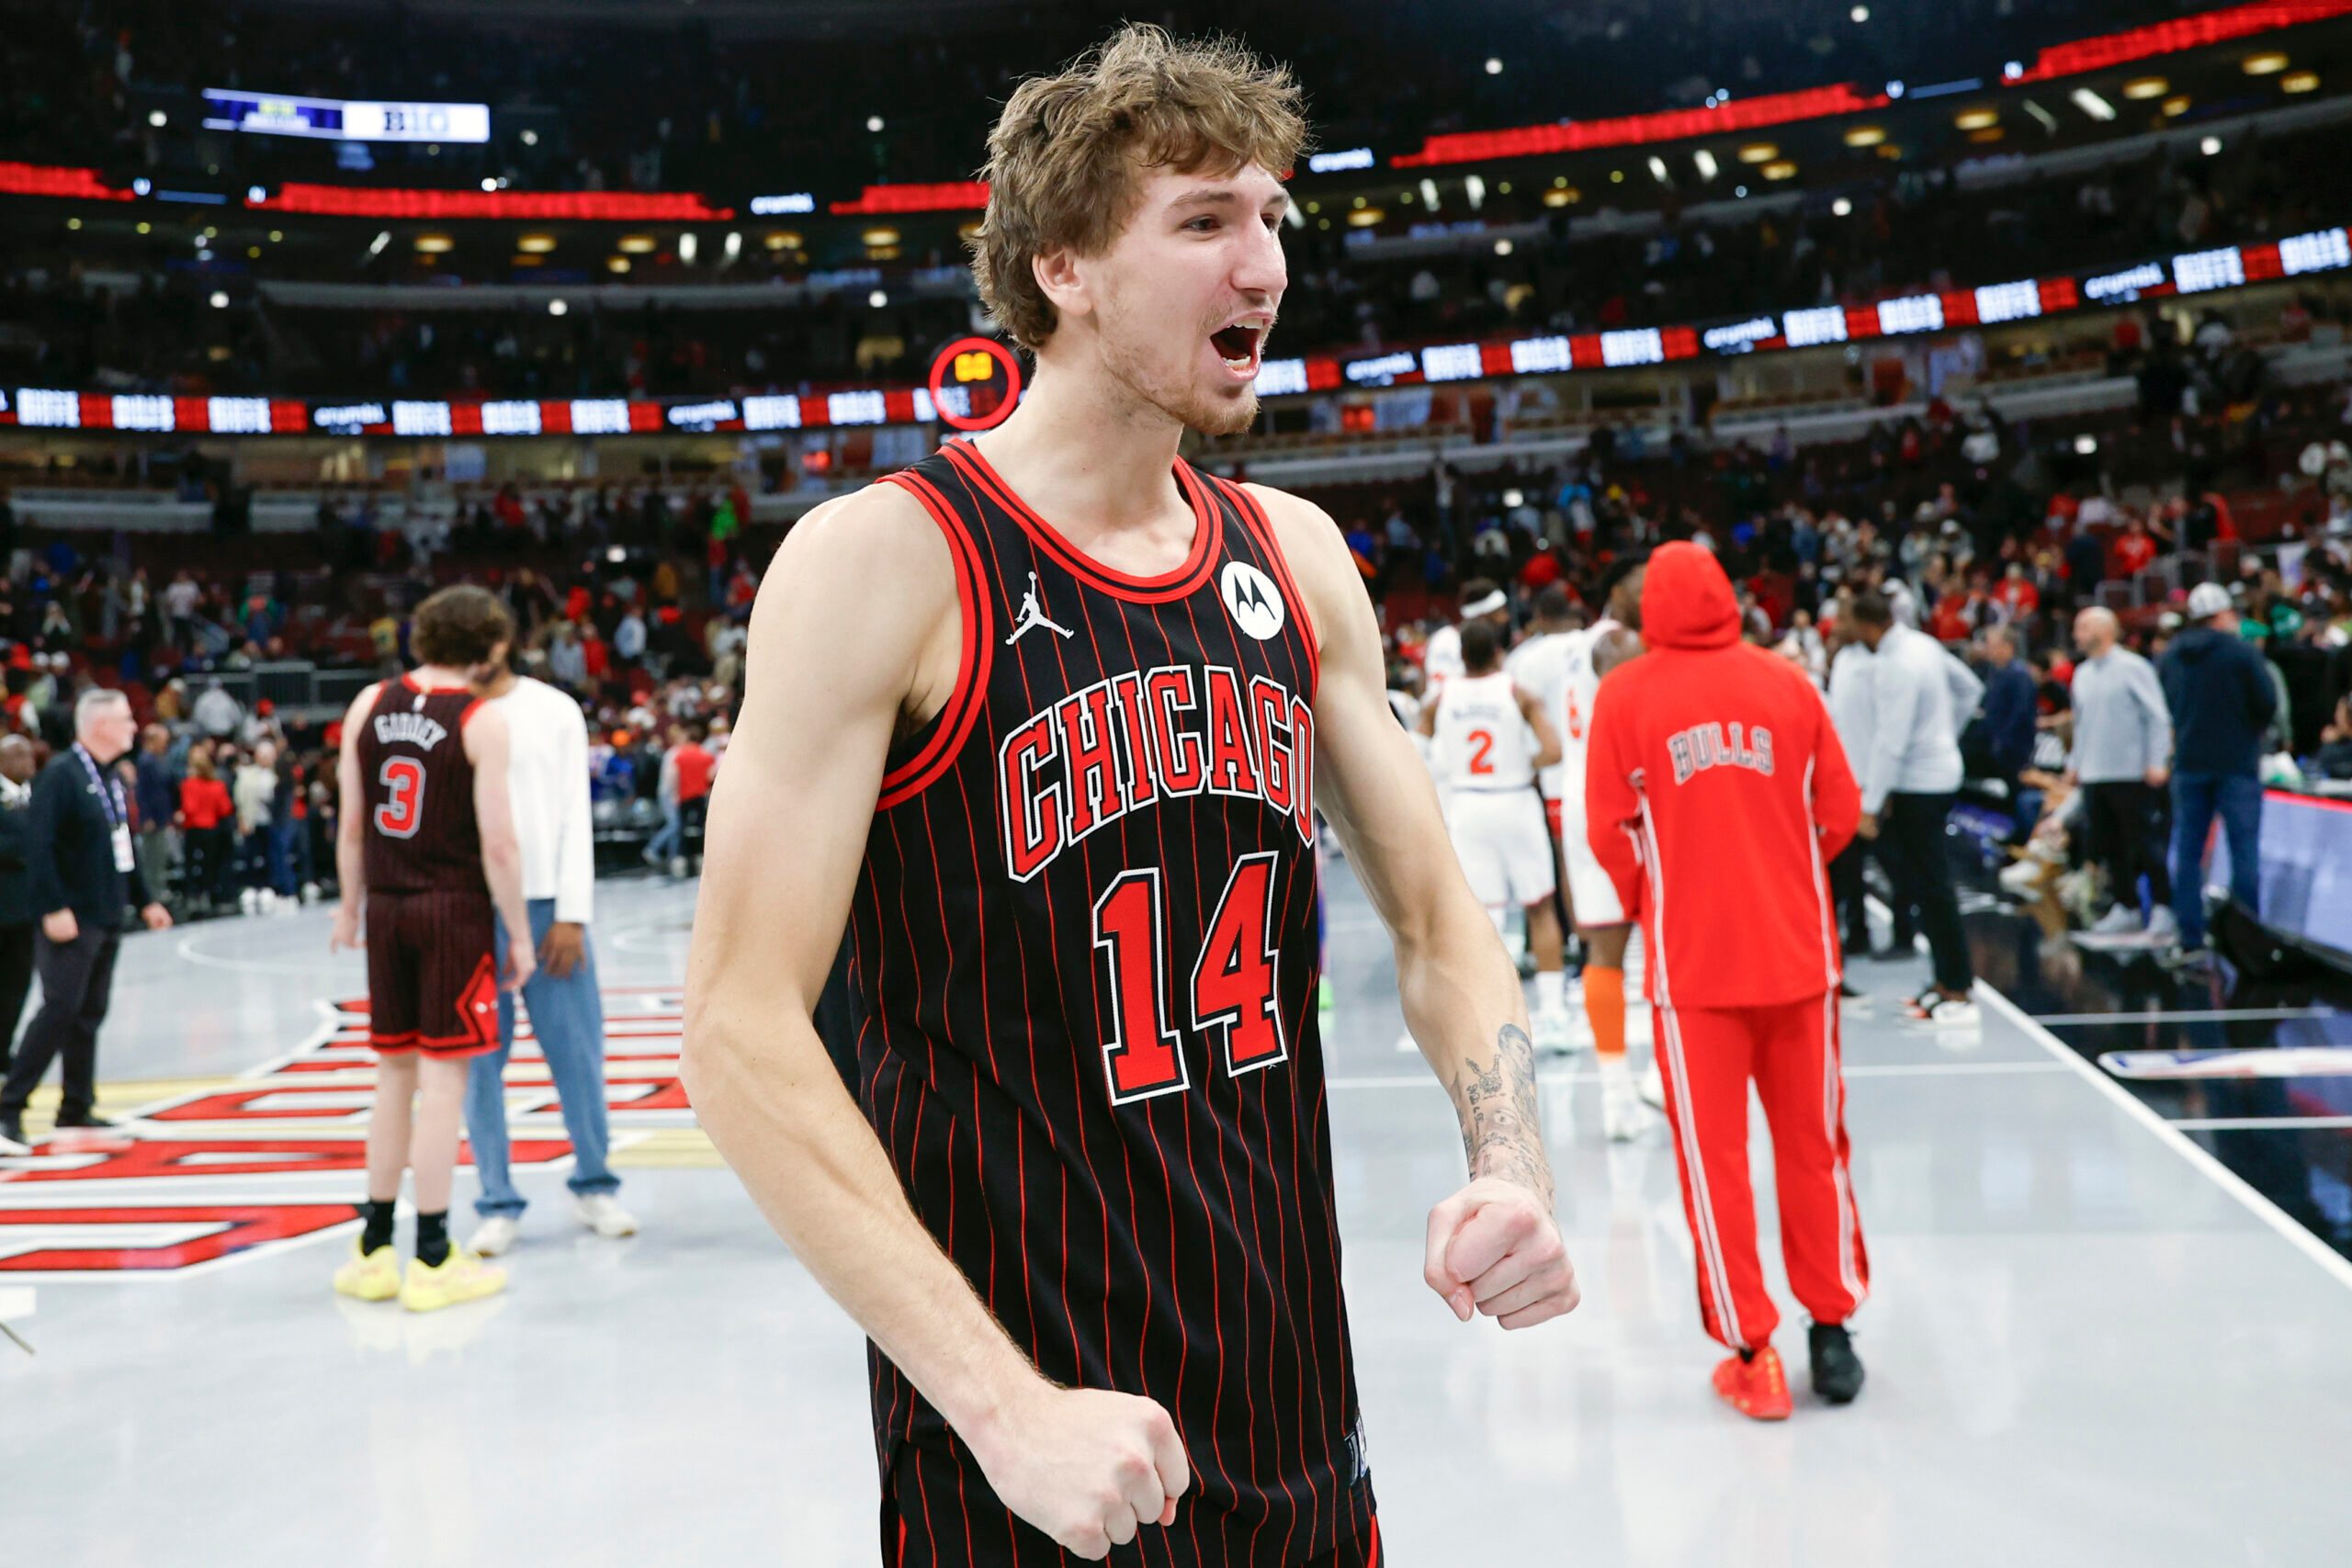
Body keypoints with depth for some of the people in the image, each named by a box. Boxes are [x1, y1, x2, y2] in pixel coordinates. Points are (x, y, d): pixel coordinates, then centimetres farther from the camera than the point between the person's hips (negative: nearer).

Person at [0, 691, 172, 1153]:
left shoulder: (110, 777, 14)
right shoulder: (60, 774, -13)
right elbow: (38, 846, -20)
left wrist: (144, 900, 20)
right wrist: (53, 909, -24)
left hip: (108, 917, 8)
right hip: (72, 919, -8)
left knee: (90, 1014, 12)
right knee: (61, 1009, -10)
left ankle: (76, 1108, 19)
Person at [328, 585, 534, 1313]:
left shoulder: (370, 703, 5)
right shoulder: (482, 720, -10)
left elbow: (351, 824, 8)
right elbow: (497, 844, -13)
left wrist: (351, 905, 19)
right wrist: (519, 933, -5)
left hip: (387, 907, 5)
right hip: (455, 908, -5)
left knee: (395, 1075, 15)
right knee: (443, 1078, 0)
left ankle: (373, 1249, 23)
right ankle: (432, 1259, 6)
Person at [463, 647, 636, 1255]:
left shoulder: (555, 710, 5)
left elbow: (575, 816, 2)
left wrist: (572, 914, -5)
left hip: (546, 903, 0)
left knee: (577, 1049, 2)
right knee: (480, 1060, 2)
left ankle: (594, 1186, 17)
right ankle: (499, 1204, 11)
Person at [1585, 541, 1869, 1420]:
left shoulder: (1625, 696, -4)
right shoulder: (1787, 684, 2)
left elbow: (1610, 833, -4)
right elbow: (1839, 811, 4)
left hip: (1693, 961, -2)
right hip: (1798, 951, 2)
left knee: (1714, 1156, 6)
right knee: (1814, 1145, 14)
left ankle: (1751, 1355, 8)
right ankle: (1832, 1330, 22)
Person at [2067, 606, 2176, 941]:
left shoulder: (2133, 667, -6)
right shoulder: (2083, 674, 14)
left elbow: (2158, 717, -9)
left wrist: (2157, 760, -15)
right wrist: (2074, 761, 18)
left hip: (2131, 774, -7)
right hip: (2093, 775, 7)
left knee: (2145, 844, -5)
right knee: (2108, 846, 9)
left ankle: (2162, 909, 0)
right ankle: (2126, 907, 19)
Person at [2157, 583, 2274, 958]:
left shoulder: (2169, 656, 4)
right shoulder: (2241, 652, -10)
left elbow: (2162, 708, 10)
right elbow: (2268, 703, -9)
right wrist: (2250, 727, 9)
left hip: (2188, 762, 4)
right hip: (2236, 762, -4)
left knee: (2187, 851, 7)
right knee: (2244, 848, 2)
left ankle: (2190, 936, 7)